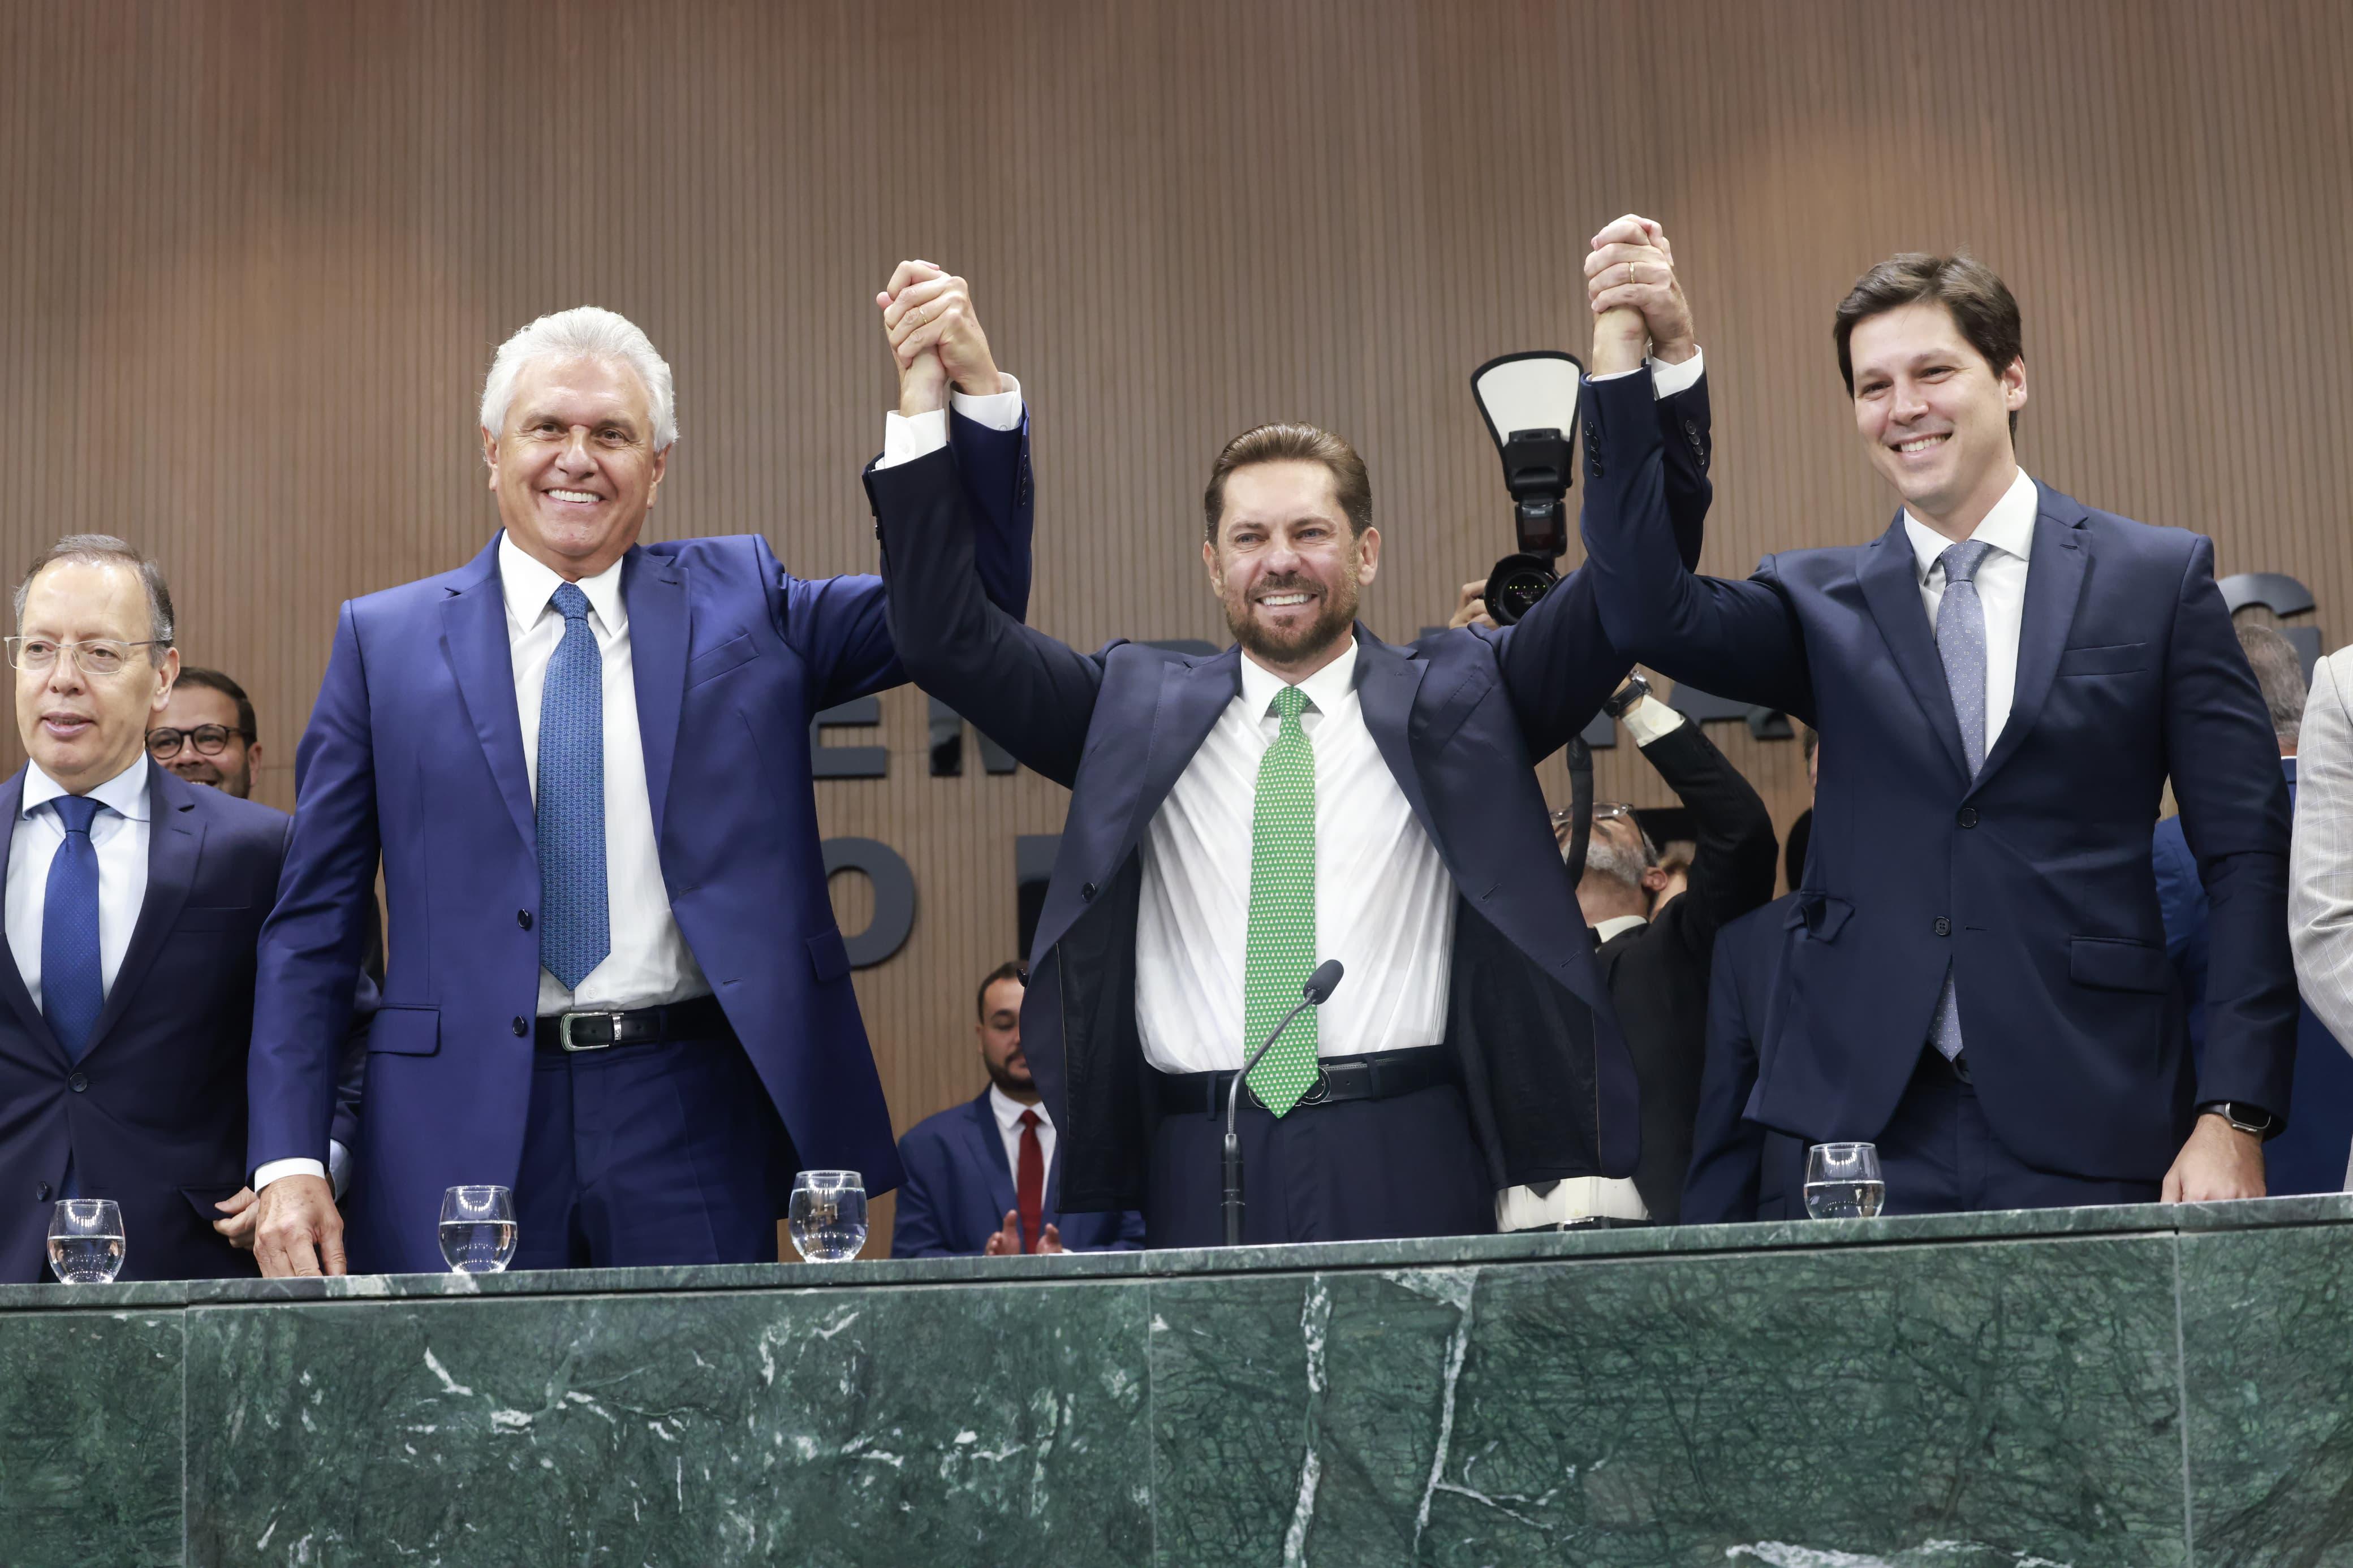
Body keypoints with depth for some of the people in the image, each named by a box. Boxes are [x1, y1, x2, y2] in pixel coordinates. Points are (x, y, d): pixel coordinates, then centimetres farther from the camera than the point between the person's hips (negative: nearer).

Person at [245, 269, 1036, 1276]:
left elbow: (972, 608, 3)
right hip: (465, 1132, 0)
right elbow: (312, 927, 6)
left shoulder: (737, 604, 9)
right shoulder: (384, 640, 7)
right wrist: (288, 1161, -3)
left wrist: (977, 394, -11)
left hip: (692, 1123, 1)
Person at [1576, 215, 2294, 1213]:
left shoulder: (2160, 576, 6)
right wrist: (1625, 355, -14)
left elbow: (2248, 859, 2)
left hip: (2086, 1136, -1)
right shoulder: (1822, 604, 11)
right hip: (1867, 1128, 1)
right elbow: (1650, 615, -9)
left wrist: (2235, 1118, -6)